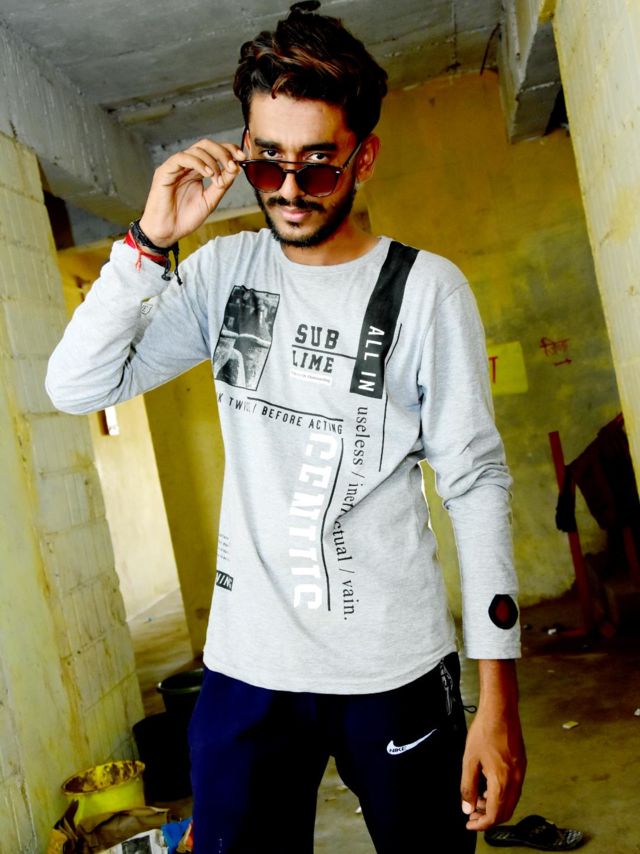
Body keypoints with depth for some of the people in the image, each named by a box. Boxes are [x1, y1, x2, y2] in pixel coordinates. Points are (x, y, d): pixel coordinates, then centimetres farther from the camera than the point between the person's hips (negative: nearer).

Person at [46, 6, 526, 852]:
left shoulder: (426, 289, -7)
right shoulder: (225, 268, 3)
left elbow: (478, 484, -7)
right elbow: (78, 385, -2)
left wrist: (499, 695, -10)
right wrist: (151, 242, -14)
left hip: (397, 669, -2)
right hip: (246, 663, 2)